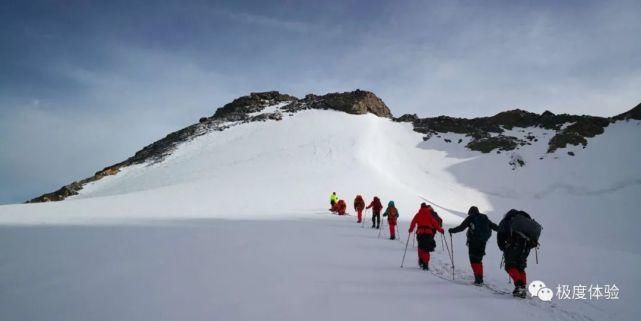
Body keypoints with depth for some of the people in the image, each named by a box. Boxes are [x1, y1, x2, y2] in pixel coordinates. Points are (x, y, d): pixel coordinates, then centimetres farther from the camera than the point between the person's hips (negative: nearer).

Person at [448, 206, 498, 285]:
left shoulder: (470, 218, 0)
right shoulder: (485, 218, 13)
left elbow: (461, 227, -2)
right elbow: (493, 226, 19)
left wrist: (452, 230, 11)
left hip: (473, 242, -5)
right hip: (482, 242, 5)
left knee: (474, 260, 0)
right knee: (479, 260, 17)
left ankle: (478, 279, -9)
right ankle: (480, 279, 17)